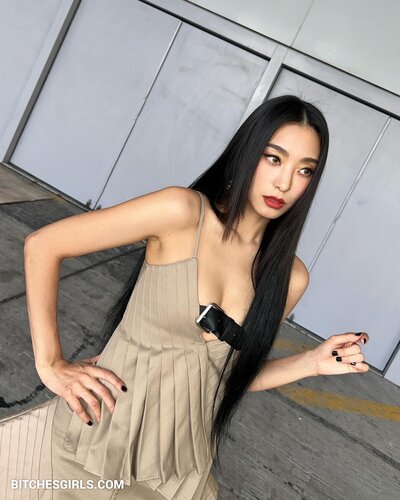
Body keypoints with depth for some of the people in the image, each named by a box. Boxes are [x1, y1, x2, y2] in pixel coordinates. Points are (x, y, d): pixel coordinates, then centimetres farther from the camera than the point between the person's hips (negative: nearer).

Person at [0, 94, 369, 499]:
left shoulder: (290, 278, -4)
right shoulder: (184, 212, -18)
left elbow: (232, 373, 6)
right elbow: (42, 245, -14)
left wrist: (312, 362, -7)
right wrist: (50, 365, -15)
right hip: (95, 436, -3)